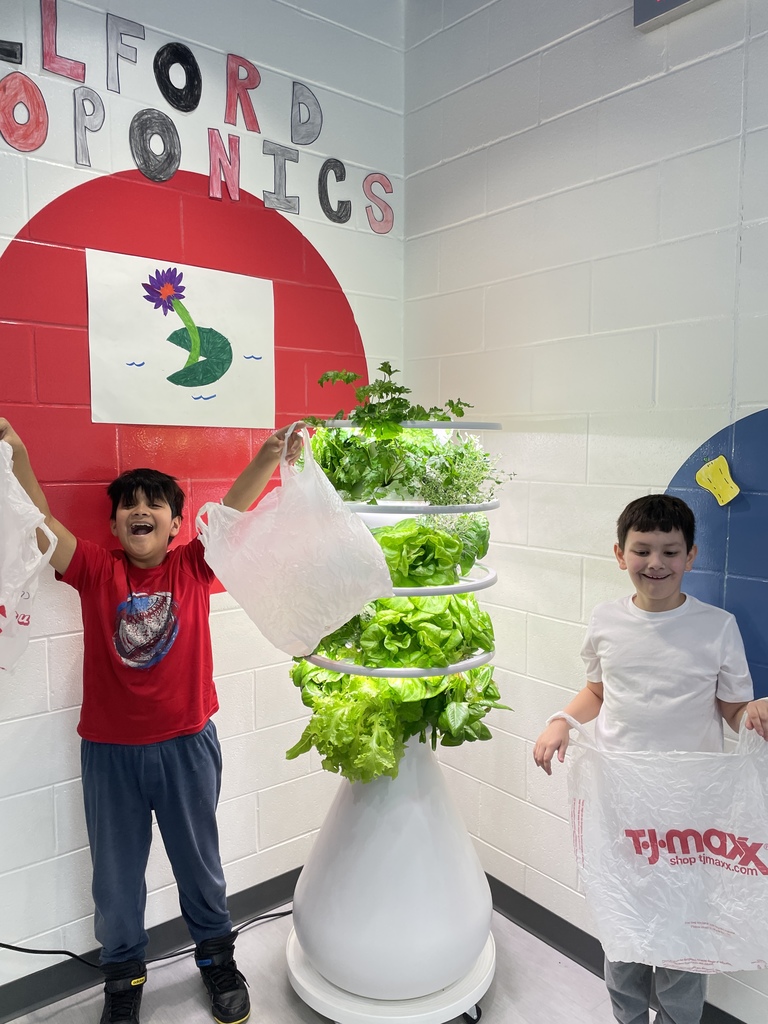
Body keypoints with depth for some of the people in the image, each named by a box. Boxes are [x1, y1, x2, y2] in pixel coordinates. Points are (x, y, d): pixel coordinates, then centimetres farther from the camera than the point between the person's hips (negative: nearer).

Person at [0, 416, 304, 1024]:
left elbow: (234, 508, -17)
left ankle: (217, 954, 44)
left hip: (187, 744, 0)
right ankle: (123, 972, 44)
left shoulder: (192, 567, -5)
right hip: (110, 751, 1)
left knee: (199, 860, 19)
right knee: (117, 871, 18)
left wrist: (271, 456, -32)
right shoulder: (95, 569, -4)